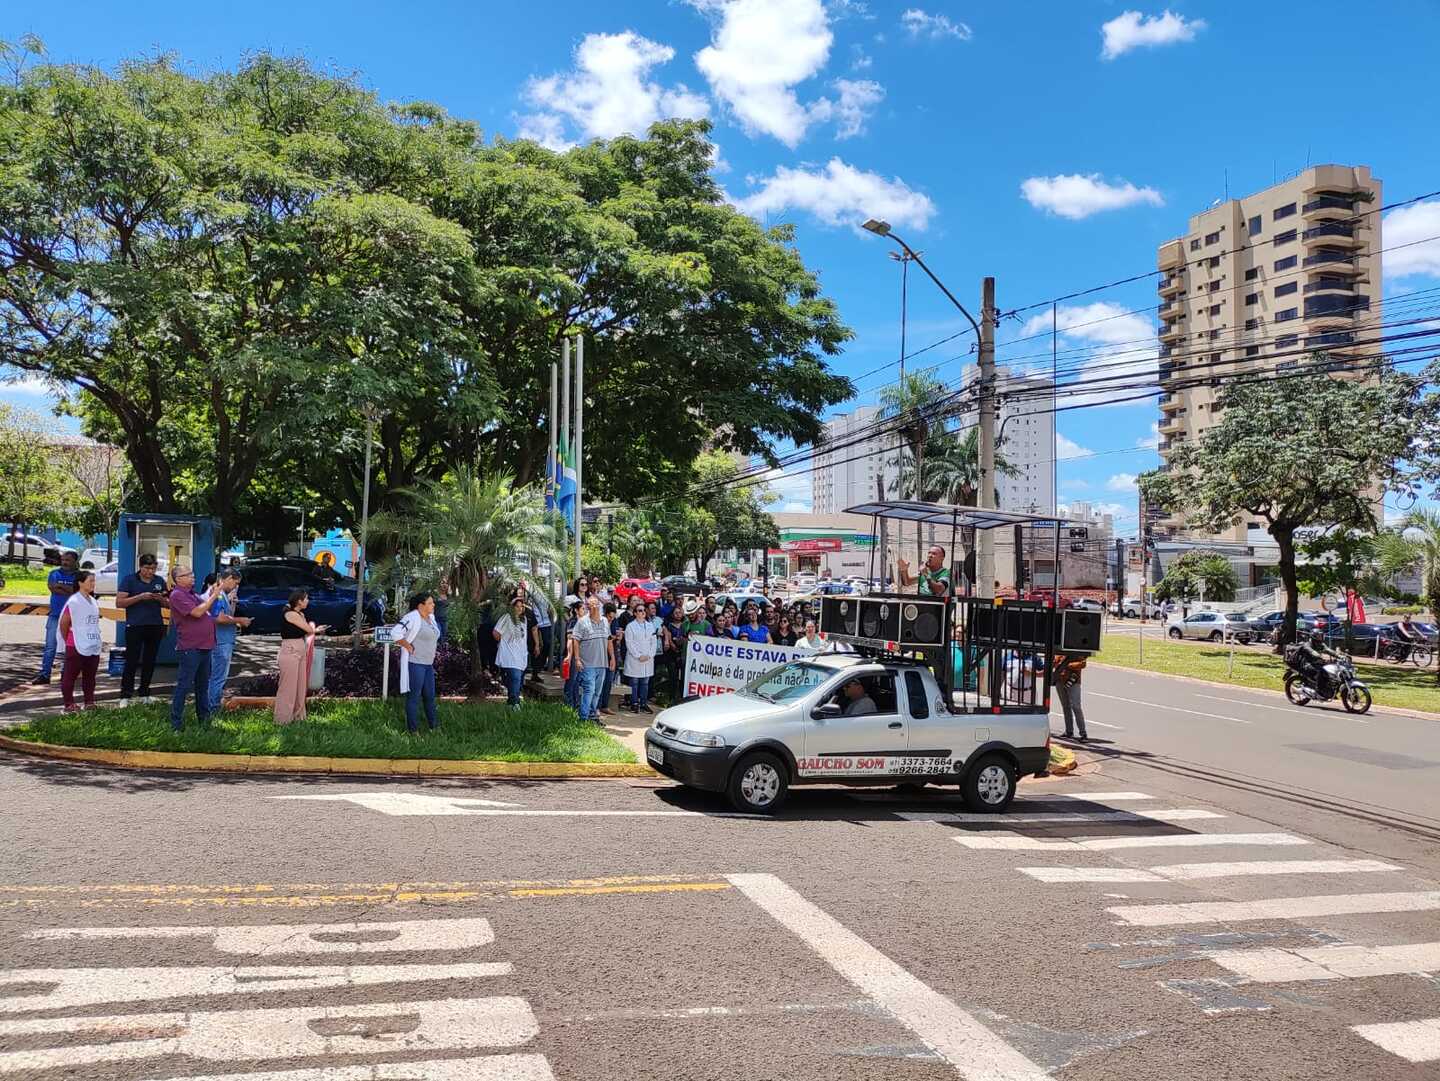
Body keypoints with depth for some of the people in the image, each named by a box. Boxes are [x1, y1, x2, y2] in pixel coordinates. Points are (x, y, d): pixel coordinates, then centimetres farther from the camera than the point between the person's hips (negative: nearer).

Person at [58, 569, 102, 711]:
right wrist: (68, 640, 1)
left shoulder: (93, 601, 10)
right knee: (70, 675, 2)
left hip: (93, 646, 7)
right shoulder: (74, 601, -12)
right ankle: (69, 704, 7)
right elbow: (64, 623, -9)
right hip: (76, 646, -7)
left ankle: (89, 702, 19)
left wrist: (96, 639, 11)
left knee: (90, 676, 12)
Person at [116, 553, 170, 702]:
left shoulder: (160, 581, 11)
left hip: (156, 627, 4)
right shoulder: (130, 580, 0)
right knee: (131, 662, -4)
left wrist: (161, 599, -7)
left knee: (150, 662, 9)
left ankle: (144, 694, 18)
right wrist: (140, 597, -17)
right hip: (135, 627, -4)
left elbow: (168, 605, 15)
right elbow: (119, 602, -7)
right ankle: (125, 696, 1)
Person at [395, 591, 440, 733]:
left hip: (428, 663, 8)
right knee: (414, 697, 1)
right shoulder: (413, 618, -18)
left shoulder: (431, 617, 9)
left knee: (430, 695, 17)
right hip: (415, 663, -8)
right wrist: (408, 646, -16)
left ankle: (434, 726, 29)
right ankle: (413, 730, 11)